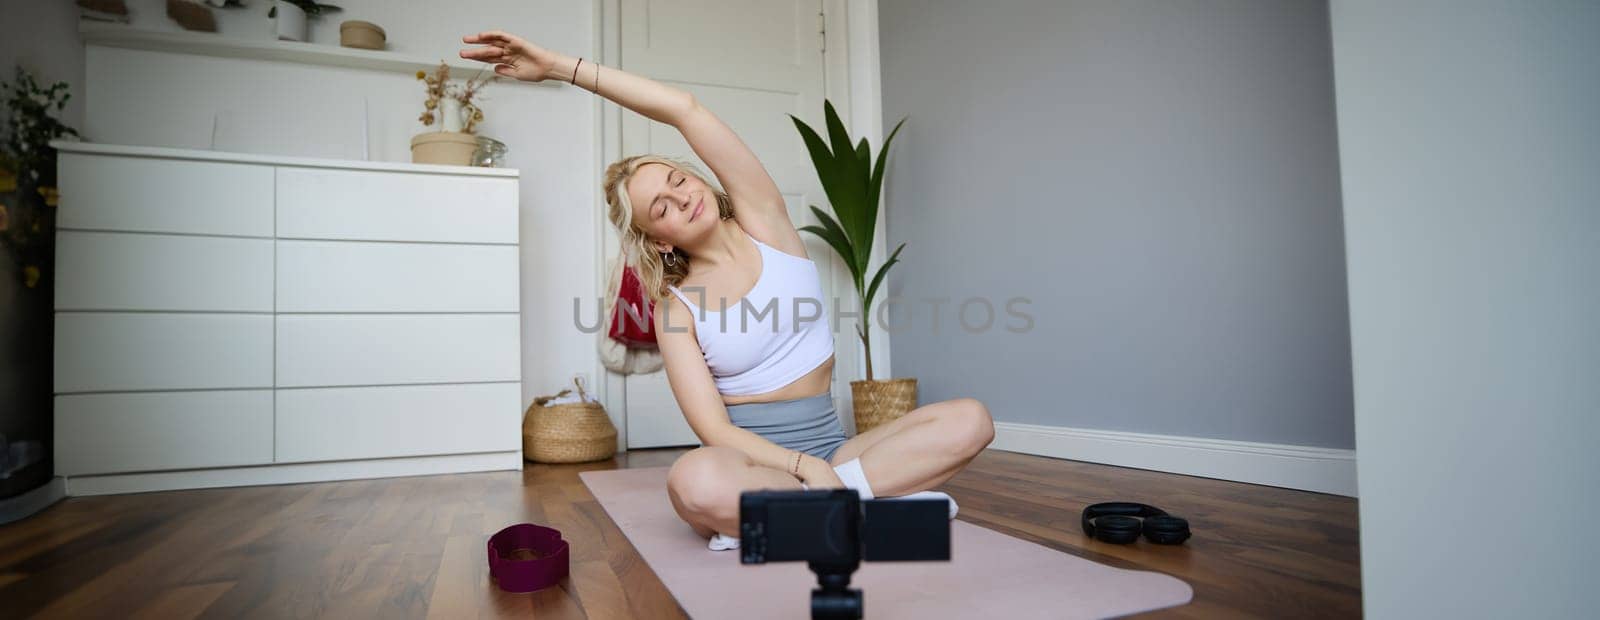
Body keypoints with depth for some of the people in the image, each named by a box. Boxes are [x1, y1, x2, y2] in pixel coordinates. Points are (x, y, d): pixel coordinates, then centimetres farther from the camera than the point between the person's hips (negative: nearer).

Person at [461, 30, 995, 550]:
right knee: (695, 482, -39)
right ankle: (875, 496, -20)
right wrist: (807, 466, -27)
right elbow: (713, 427, -12)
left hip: (828, 449, 3)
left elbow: (684, 109, -9)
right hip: (748, 458, -3)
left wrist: (562, 66, -9)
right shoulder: (675, 309, -2)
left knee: (970, 419, -21)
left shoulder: (764, 222, 2)